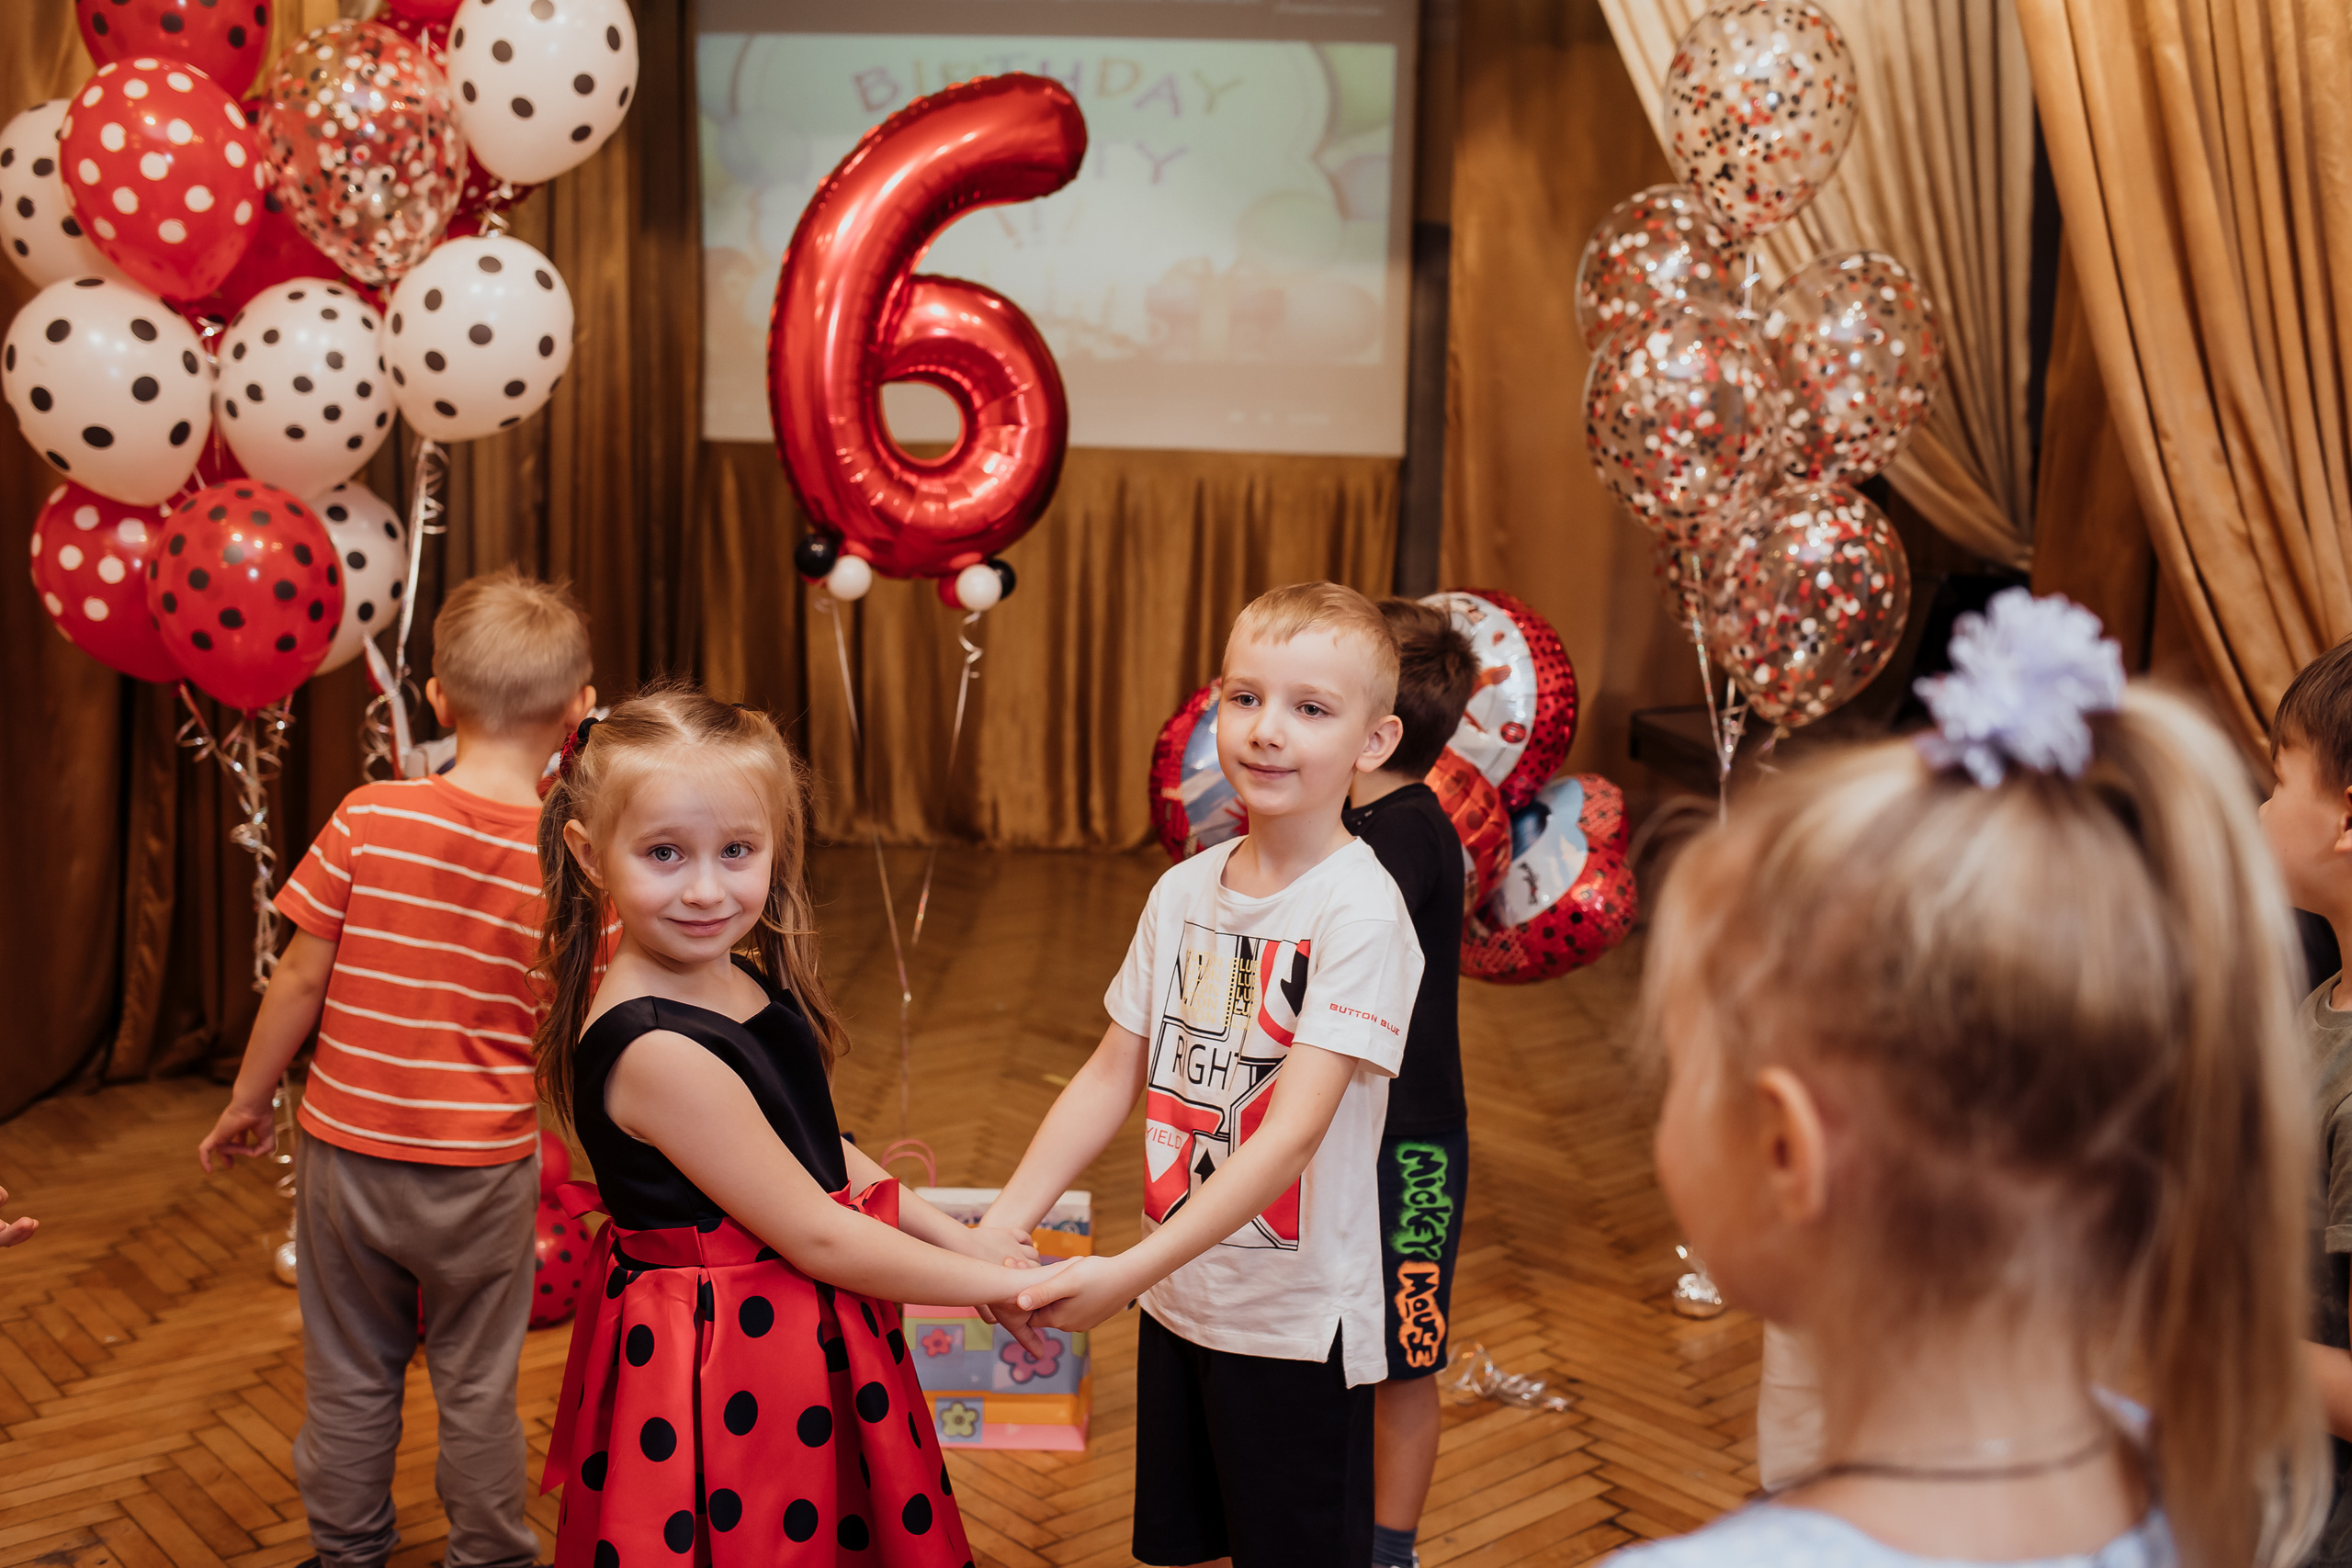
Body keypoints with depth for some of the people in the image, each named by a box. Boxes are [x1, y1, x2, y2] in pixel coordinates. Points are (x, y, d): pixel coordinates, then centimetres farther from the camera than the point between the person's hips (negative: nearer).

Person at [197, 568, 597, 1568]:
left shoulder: (368, 819, -12)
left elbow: (301, 978, -7)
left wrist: (246, 1101, 6)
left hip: (347, 1149, 1)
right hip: (483, 1171, -1)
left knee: (349, 1381, 19)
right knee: (476, 1389, 16)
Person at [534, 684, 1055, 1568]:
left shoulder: (746, 984, 1)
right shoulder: (656, 1052, -26)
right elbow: (816, 1235, -21)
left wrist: (957, 1237, 4)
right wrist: (997, 1285, -12)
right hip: (728, 1381, -9)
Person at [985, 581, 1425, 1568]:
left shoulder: (1360, 912, -18)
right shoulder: (1183, 893, 2)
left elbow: (1292, 1132, -25)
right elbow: (1111, 1077, 7)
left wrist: (1128, 1270, -30)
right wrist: (1002, 1227, -3)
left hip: (1297, 1326, -6)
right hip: (1177, 1302, 6)